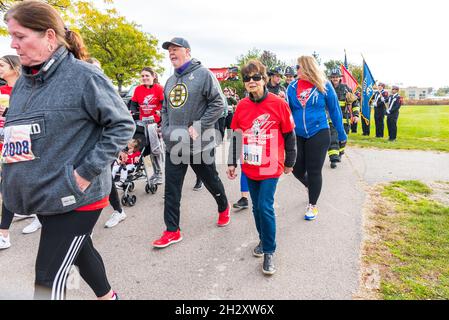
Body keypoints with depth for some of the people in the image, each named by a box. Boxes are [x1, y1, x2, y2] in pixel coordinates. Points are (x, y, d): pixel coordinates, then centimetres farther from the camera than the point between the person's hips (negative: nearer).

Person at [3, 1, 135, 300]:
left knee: (49, 278, -1)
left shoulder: (83, 76, -14)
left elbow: (123, 125, -14)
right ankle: (108, 295, 48)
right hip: (42, 196, 8)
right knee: (79, 250, 23)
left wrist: (85, 173, -18)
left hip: (75, 197, -7)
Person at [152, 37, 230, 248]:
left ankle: (224, 208, 42)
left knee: (211, 181, 14)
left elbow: (218, 104, -13)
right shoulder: (170, 81, 14)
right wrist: (166, 130, 4)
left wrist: (198, 127, -18)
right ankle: (172, 231, 17)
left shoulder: (203, 74, -8)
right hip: (174, 144, 6)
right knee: (171, 190, 5)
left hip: (200, 144, -6)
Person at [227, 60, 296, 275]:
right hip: (250, 167, 4)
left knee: (266, 208, -8)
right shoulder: (242, 106, 2)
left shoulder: (278, 104, -9)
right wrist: (232, 163, 10)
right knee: (257, 207, 15)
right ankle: (263, 240, 37)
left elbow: (289, 135, -2)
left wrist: (289, 163, 2)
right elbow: (236, 136, 9)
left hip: (271, 168, -4)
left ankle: (269, 252, 10)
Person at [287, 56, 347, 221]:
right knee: (297, 169, 8)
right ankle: (311, 187, 43)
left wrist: (341, 134, 5)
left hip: (318, 134, -3)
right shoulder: (292, 87, 1)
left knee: (314, 171, 4)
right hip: (297, 135, 3)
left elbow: (334, 110, 2)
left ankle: (312, 205, 23)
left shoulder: (324, 86, -5)